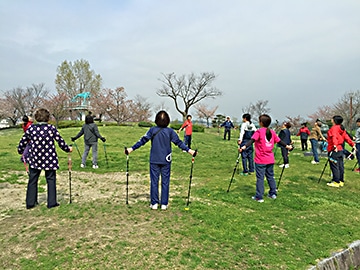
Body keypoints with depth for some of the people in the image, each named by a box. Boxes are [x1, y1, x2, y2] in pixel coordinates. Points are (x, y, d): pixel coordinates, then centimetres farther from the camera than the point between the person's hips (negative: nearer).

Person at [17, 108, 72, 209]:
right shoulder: (52, 128, -9)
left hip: (35, 159, 2)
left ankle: (30, 203, 23)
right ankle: (52, 202, 13)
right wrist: (68, 149, 13)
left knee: (32, 181, 15)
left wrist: (20, 151, 25)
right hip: (50, 159, -2)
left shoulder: (31, 128, -2)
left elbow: (23, 142, 6)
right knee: (51, 180, 10)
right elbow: (60, 141, -4)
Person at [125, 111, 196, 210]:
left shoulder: (152, 130, -4)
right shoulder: (170, 131, -5)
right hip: (166, 161, 0)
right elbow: (178, 142, -5)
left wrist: (132, 148, 0)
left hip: (154, 161, 0)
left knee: (154, 181, 8)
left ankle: (154, 203, 13)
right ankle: (164, 204, 13)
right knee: (165, 182, 8)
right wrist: (189, 150, 1)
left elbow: (143, 140, -5)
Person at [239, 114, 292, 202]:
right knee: (270, 176, 19)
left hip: (260, 160, -6)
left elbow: (252, 140, -24)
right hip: (270, 160, 6)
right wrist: (287, 146, 32)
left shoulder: (259, 132, -10)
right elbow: (279, 141, 16)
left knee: (260, 178, -2)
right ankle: (273, 193, 28)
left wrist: (244, 147, -35)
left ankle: (259, 197, 1)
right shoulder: (272, 132, 7)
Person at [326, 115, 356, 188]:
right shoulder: (342, 129, 14)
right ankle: (341, 181, 20)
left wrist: (335, 145, -39)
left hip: (334, 150, -9)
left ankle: (336, 182, -1)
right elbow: (346, 137, 14)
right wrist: (352, 144, 19)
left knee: (334, 166, -4)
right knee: (340, 166, 13)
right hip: (341, 149, 9)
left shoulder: (334, 128, -12)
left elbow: (334, 137, -27)